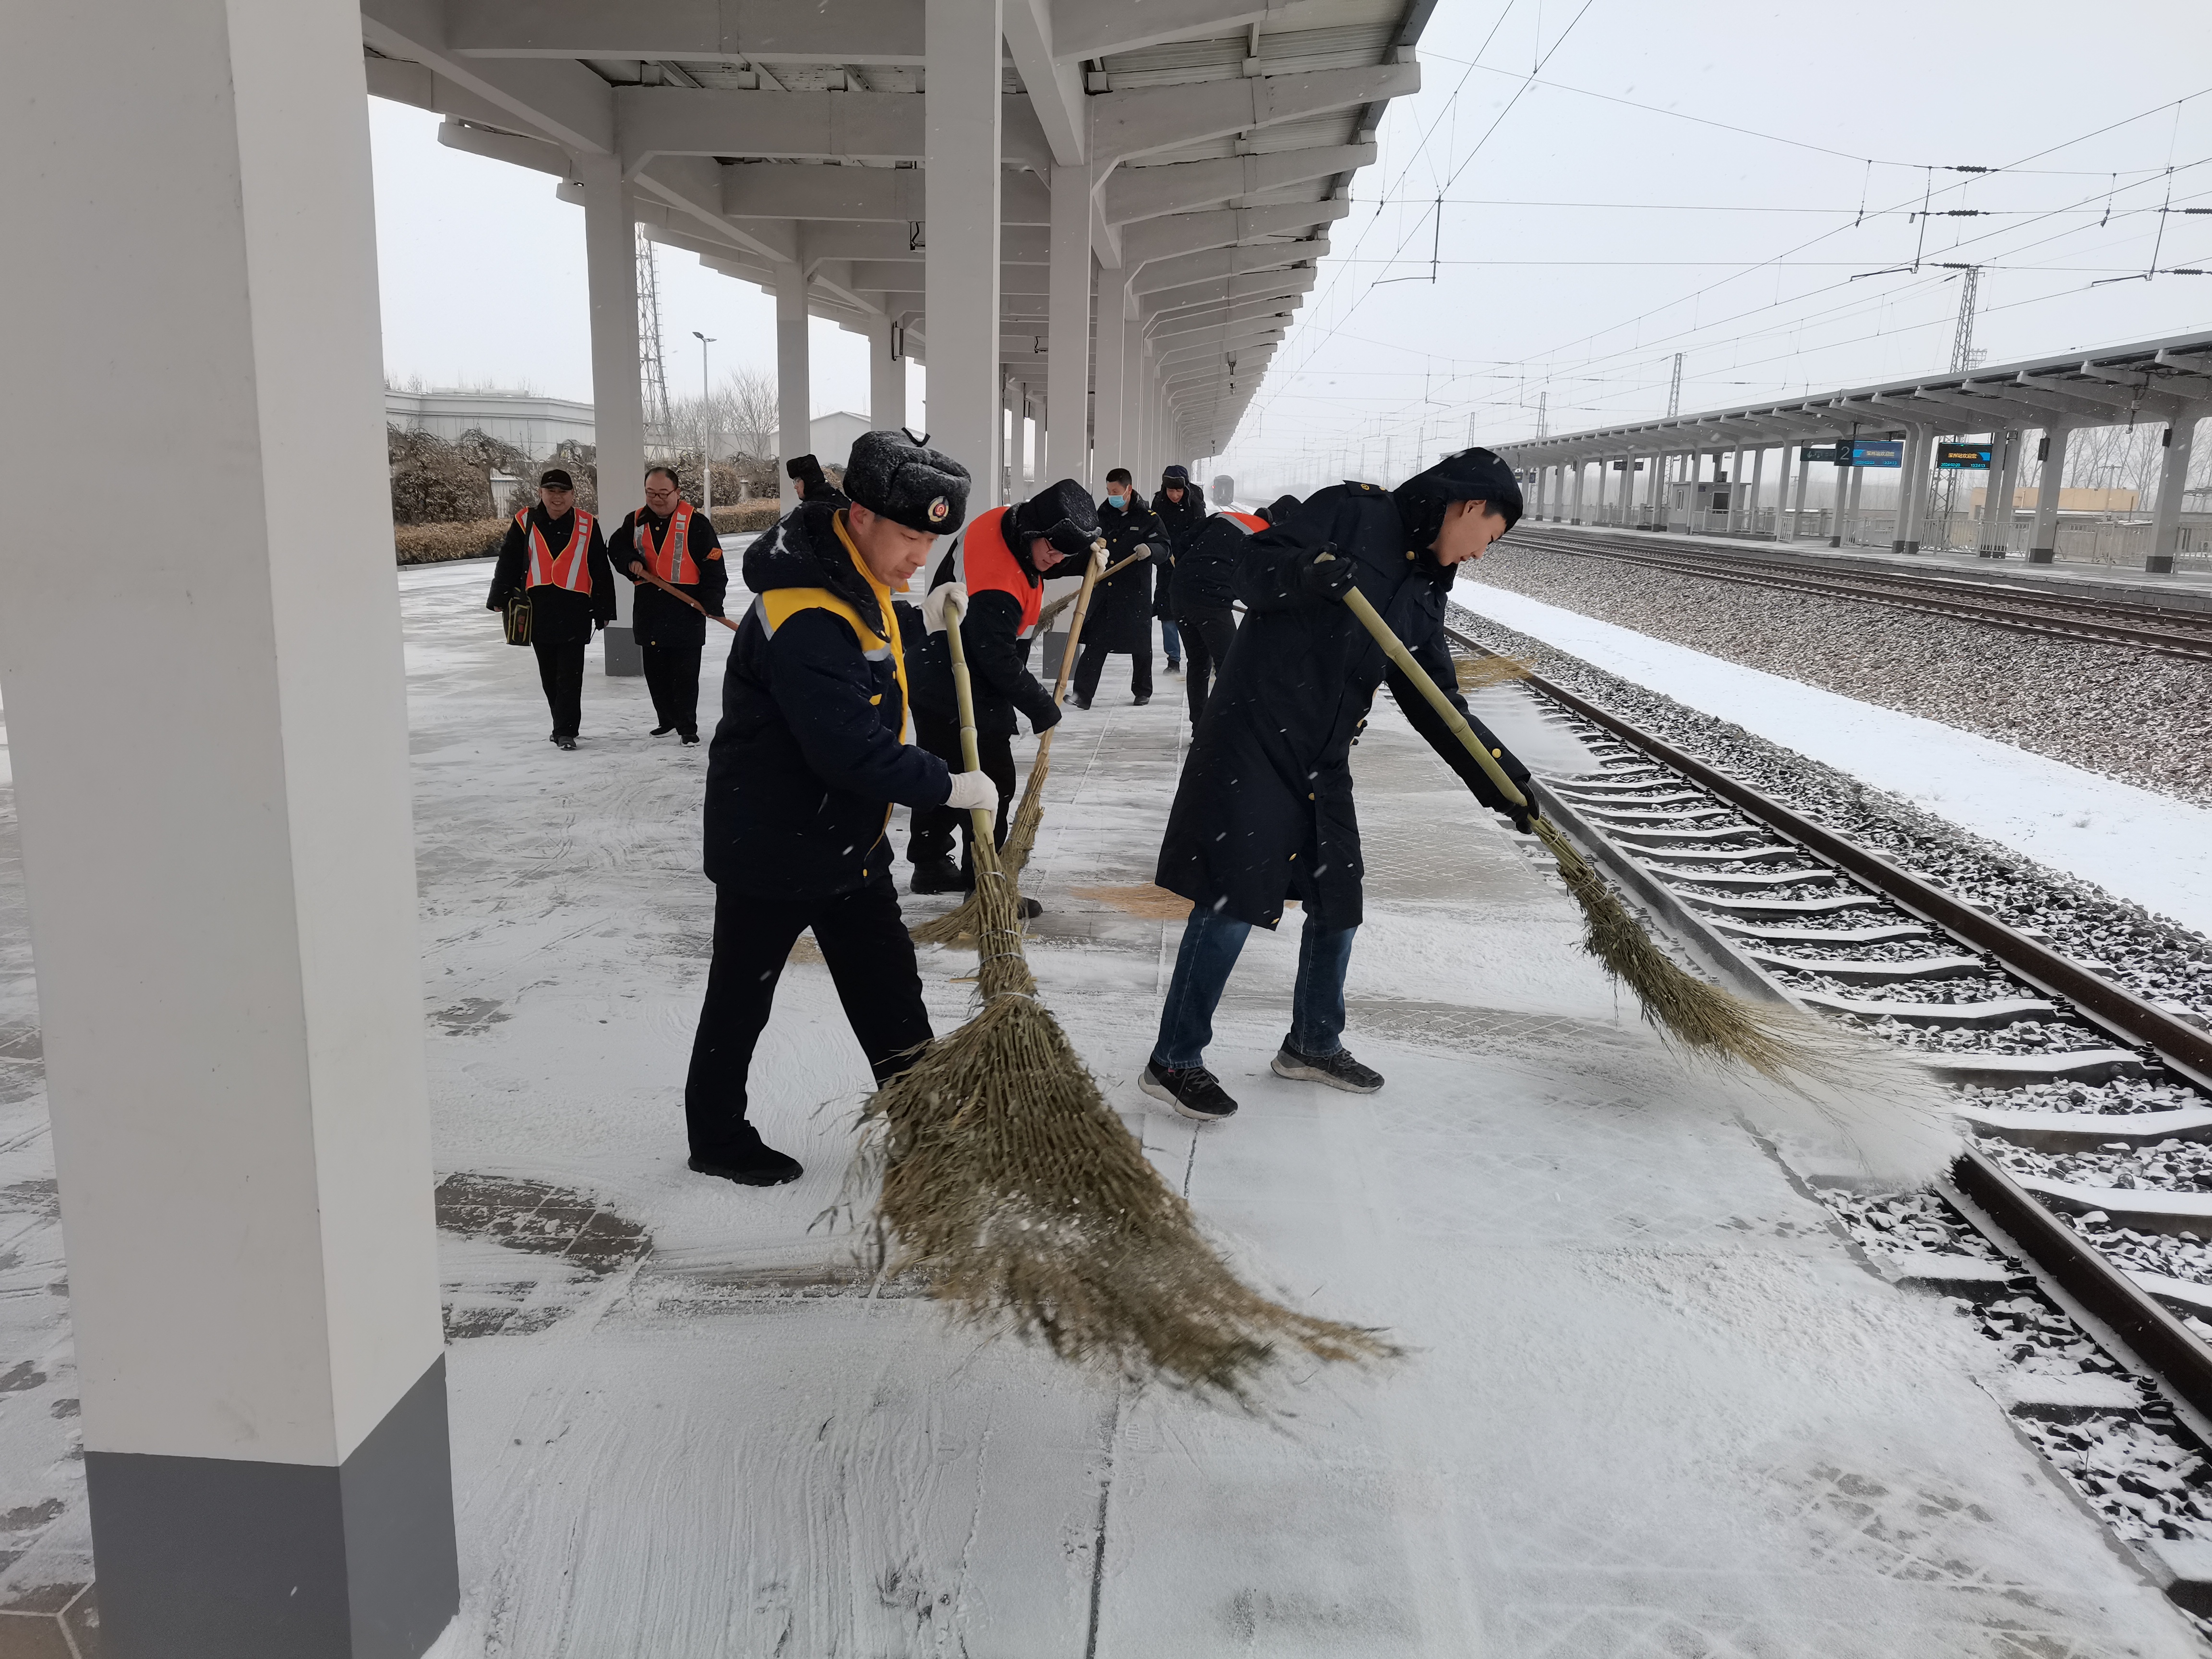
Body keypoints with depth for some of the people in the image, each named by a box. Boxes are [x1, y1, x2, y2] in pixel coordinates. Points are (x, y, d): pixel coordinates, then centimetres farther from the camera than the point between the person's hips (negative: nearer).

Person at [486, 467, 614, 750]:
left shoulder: (587, 525, 3)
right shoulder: (525, 523, 5)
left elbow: (601, 571, 6)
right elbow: (508, 562, 9)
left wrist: (604, 610, 6)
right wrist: (500, 597, 4)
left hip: (575, 612, -3)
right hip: (539, 612, 3)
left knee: (570, 675, -6)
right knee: (549, 676, 11)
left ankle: (566, 730, -2)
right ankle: (564, 724, 24)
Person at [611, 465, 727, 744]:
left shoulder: (696, 522, -7)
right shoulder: (636, 521, 9)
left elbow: (714, 566, -8)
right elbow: (616, 547, 21)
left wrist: (712, 602, -15)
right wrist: (630, 562, -2)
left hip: (686, 609, -5)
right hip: (649, 608, 5)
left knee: (685, 673, -4)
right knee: (655, 671, 13)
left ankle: (687, 726, 4)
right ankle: (667, 720, 27)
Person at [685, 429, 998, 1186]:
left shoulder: (861, 583, 4)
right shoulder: (805, 619, -29)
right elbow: (852, 748, -34)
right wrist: (947, 787, -22)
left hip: (848, 838, 9)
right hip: (772, 847, -9)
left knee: (889, 987, 13)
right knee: (741, 998, 10)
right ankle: (717, 1139, 28)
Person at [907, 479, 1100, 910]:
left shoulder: (1004, 524, -5)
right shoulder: (997, 588, -32)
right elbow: (999, 661, -27)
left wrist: (1087, 558, 0)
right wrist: (1042, 708, -14)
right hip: (965, 702, -10)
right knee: (992, 786, -1)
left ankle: (931, 866, 35)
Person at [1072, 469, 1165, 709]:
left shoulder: (1147, 516, -4)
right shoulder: (1103, 514, 9)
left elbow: (1164, 545, -5)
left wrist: (1150, 549, -25)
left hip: (1135, 591, -3)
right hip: (1103, 589, 3)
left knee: (1140, 644, 8)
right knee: (1095, 643, -3)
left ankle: (1143, 691, 26)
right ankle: (1082, 693, -6)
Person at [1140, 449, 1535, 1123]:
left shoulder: (1424, 592, 16)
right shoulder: (1354, 511, -4)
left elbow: (1435, 702, 17)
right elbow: (1253, 570, -11)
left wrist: (1499, 778, 12)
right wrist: (1307, 573, -31)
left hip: (1323, 762, 8)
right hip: (1256, 739, -8)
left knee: (1337, 904, 13)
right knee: (1232, 900, -9)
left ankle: (1313, 1043, 34)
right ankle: (1174, 1060, 4)